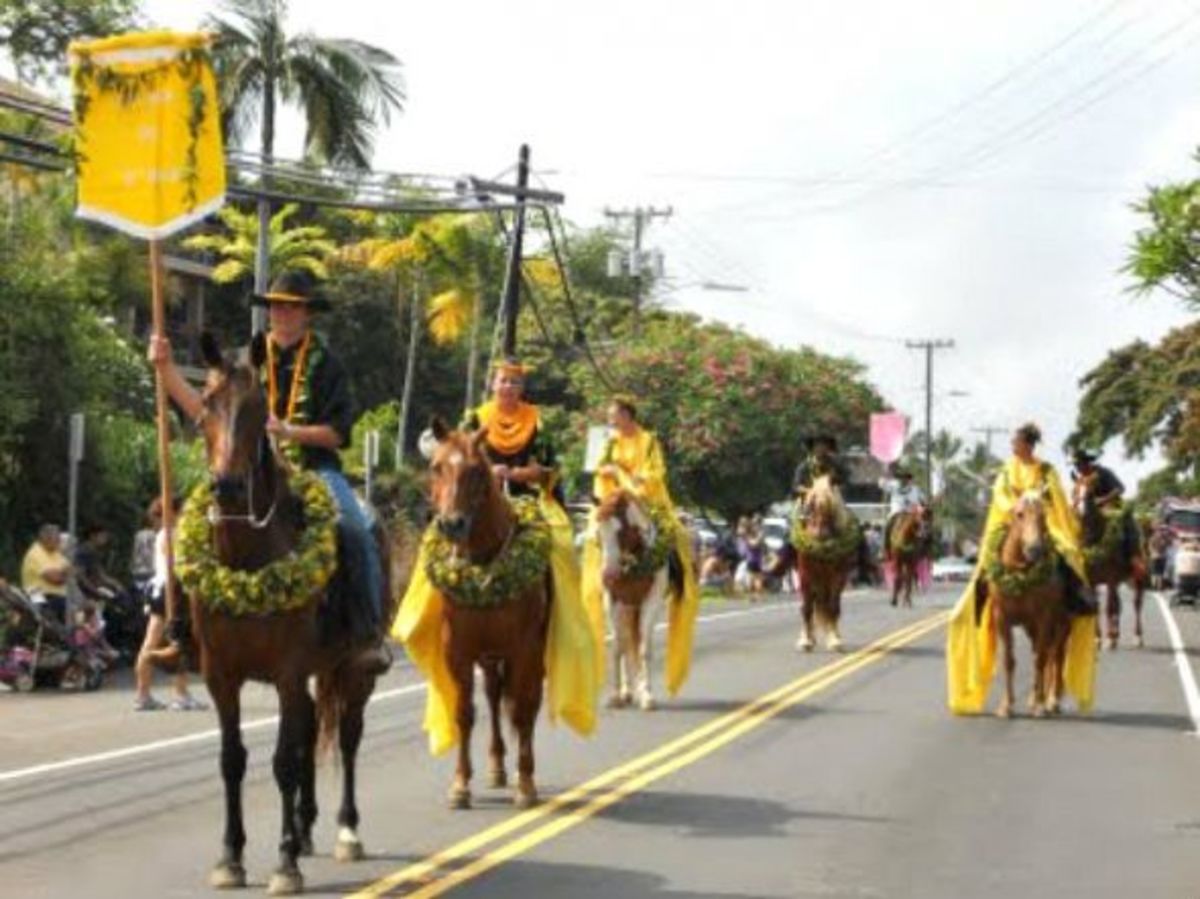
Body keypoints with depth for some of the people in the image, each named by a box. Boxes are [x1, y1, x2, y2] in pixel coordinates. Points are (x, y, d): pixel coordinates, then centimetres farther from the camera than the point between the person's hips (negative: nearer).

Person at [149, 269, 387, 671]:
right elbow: (203, 411, 11)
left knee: (355, 531, -28)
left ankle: (369, 635, -20)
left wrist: (289, 431, -17)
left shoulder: (324, 364, 3)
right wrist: (166, 367, 4)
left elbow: (338, 433, -3)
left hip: (313, 468, -3)